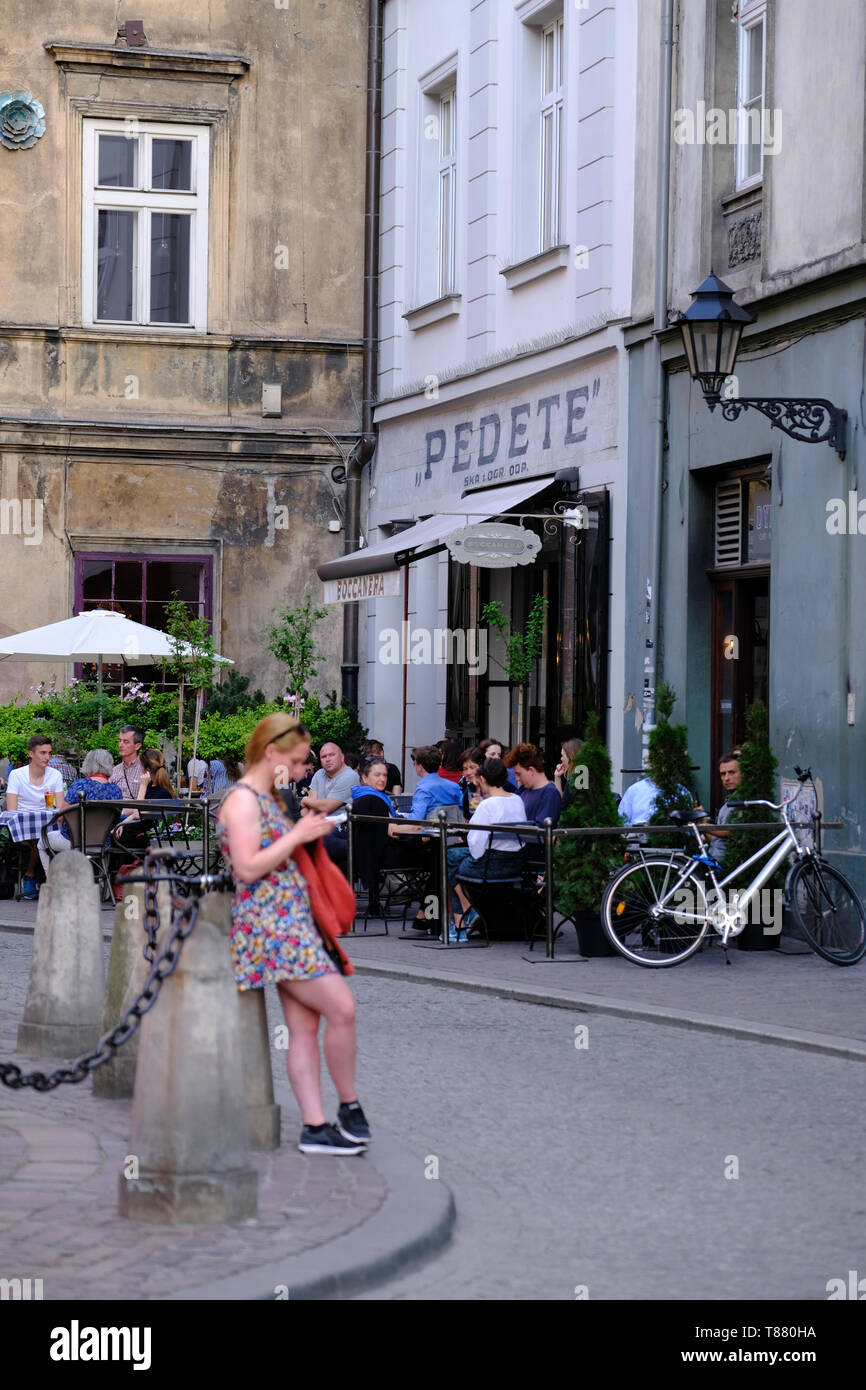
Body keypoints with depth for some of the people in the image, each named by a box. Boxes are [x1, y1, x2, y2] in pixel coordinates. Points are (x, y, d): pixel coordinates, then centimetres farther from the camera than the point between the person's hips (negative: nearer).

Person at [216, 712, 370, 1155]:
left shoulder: (268, 800, 19)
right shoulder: (242, 800, -10)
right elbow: (247, 868, -19)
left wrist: (309, 830, 12)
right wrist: (297, 835, -16)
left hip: (292, 925, 10)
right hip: (269, 925, -10)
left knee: (305, 1026, 5)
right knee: (341, 1007, -14)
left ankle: (315, 1127, 3)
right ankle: (350, 1107, -1)